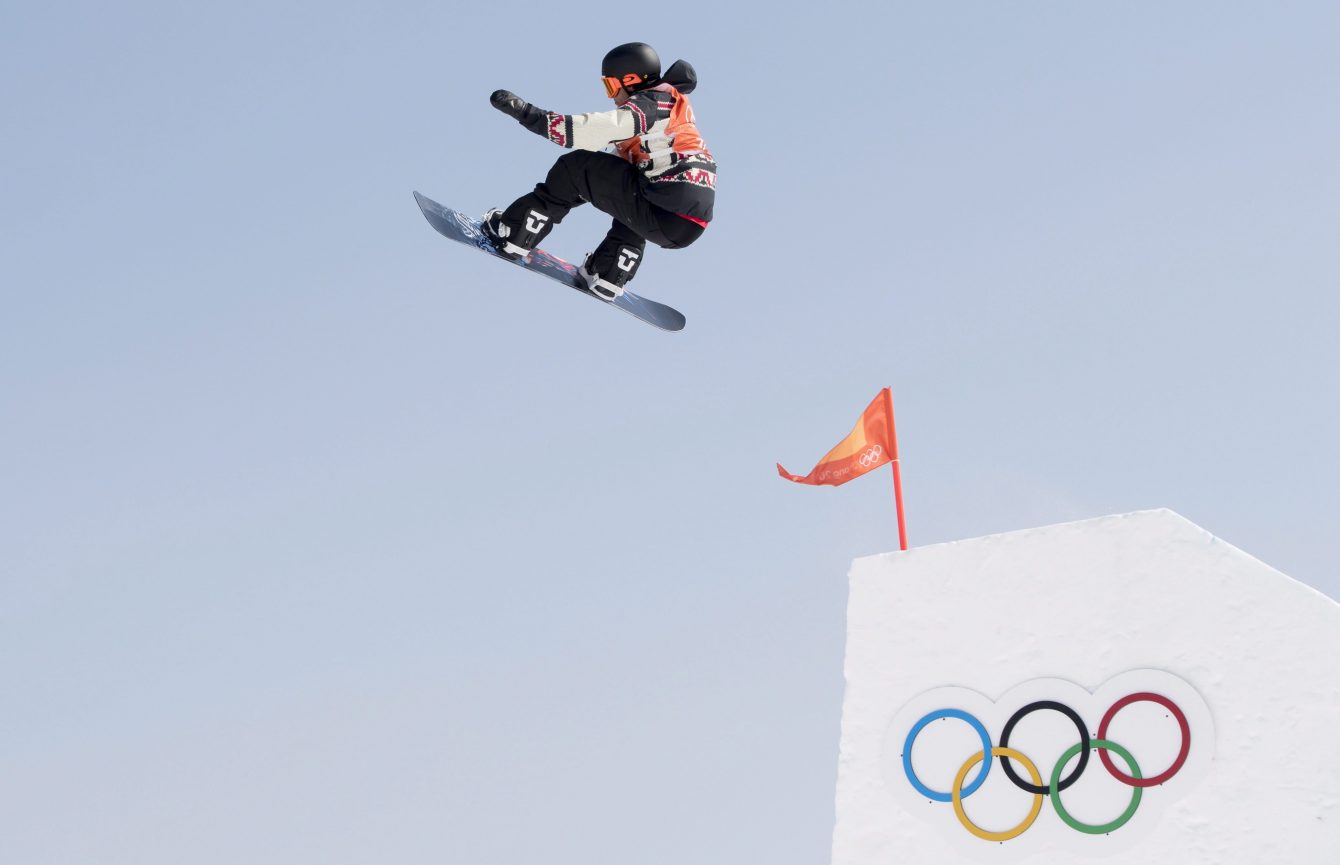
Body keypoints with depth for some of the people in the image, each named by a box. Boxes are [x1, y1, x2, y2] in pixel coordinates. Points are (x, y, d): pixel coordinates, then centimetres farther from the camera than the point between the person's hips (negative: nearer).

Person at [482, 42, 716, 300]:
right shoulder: (668, 105, 23)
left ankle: (512, 235, 3)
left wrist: (530, 114, -16)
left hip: (665, 217, -9)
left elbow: (594, 129, -18)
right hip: (692, 223, 9)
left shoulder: (649, 106, -5)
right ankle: (609, 277, 32)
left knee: (578, 169, -1)